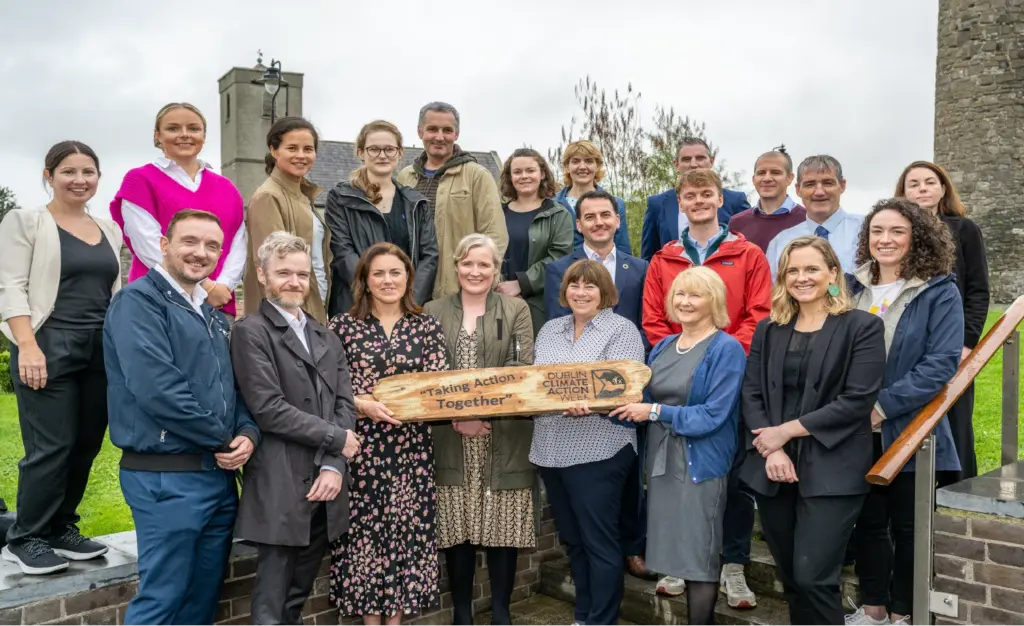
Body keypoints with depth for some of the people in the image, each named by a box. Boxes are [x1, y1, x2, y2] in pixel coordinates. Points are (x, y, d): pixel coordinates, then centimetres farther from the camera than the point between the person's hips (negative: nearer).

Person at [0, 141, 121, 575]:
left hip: (102, 350, 6)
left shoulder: (109, 231, 16)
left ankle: (61, 529, 22)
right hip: (49, 347, -5)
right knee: (51, 448, -6)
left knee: (86, 446, 8)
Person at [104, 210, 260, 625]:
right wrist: (223, 441, -12)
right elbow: (156, 389, -21)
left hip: (220, 475, 8)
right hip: (166, 476, -8)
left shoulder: (214, 316, 16)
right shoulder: (138, 301, -9)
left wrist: (248, 433, -5)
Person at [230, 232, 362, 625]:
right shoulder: (251, 332, -4)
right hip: (280, 488, -6)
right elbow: (268, 409, -14)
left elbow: (345, 405, 8)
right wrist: (337, 438, -8)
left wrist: (334, 466, -7)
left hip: (323, 485, 6)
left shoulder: (327, 338, 16)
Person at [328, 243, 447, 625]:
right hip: (361, 446, -1)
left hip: (411, 446, 2)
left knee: (407, 529, 7)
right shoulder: (342, 326, 1)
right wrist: (363, 404, -18)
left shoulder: (426, 326, 5)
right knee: (364, 529, 4)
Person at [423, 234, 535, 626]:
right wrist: (454, 416, -14)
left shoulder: (517, 310, 7)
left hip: (504, 439, 0)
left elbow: (524, 371, -4)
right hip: (450, 439, 1)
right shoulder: (433, 312, 9)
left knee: (502, 529, 5)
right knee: (456, 529, 5)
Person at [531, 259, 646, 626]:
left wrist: (588, 404, -33)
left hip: (597, 451, -6)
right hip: (550, 450, 7)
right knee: (572, 539, 16)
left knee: (599, 541, 1)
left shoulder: (622, 330, -4)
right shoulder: (550, 329, 15)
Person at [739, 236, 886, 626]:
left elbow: (858, 401, -12)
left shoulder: (862, 326, -2)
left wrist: (787, 430, -12)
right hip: (772, 468, 5)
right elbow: (750, 395, 4)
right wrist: (771, 449, -11)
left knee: (813, 578, -7)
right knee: (790, 578, 13)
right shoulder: (768, 330, 12)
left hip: (830, 471, -4)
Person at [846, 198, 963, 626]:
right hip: (858, 433, 4)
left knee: (907, 526, 9)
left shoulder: (939, 293, -7)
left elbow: (941, 363, -16)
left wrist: (883, 405, -21)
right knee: (868, 522, 13)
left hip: (909, 431, -4)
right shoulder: (854, 289, 6)